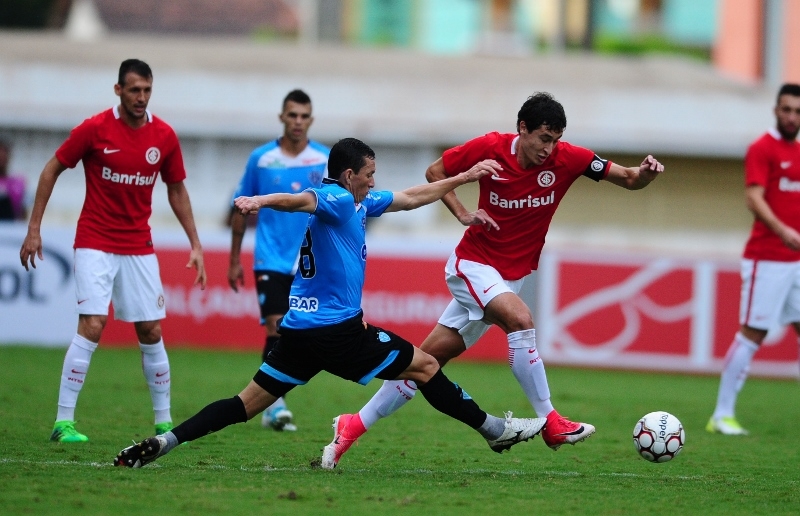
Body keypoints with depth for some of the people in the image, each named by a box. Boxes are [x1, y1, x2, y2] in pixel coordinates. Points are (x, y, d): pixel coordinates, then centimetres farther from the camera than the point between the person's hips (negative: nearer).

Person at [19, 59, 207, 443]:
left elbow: (177, 191, 12)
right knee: (92, 326, -15)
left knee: (151, 332, 4)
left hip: (139, 249, 4)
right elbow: (52, 170, 0)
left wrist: (195, 245, 8)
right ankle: (64, 422, -10)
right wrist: (34, 229, -3)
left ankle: (164, 422, 16)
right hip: (95, 244, -4)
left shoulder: (164, 137, 0)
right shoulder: (94, 129, -11)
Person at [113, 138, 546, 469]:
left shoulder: (359, 204, 19)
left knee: (249, 403, 5)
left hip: (300, 331, 9)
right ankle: (495, 430, 11)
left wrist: (465, 177, 31)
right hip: (336, 328, -9)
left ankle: (164, 442, -7)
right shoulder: (337, 199, -9)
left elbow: (413, 197, 29)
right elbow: (301, 199, -30)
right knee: (425, 366, 3)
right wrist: (261, 202, -50)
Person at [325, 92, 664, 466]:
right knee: (519, 319, -31)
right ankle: (550, 423, -24)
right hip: (473, 264, -4)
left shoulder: (567, 158, -10)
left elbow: (627, 179, -8)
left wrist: (644, 173, -30)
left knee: (429, 359, 5)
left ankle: (354, 426, 13)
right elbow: (434, 172, 0)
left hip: (510, 277, 4)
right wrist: (463, 213, -13)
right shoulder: (489, 148, -15)